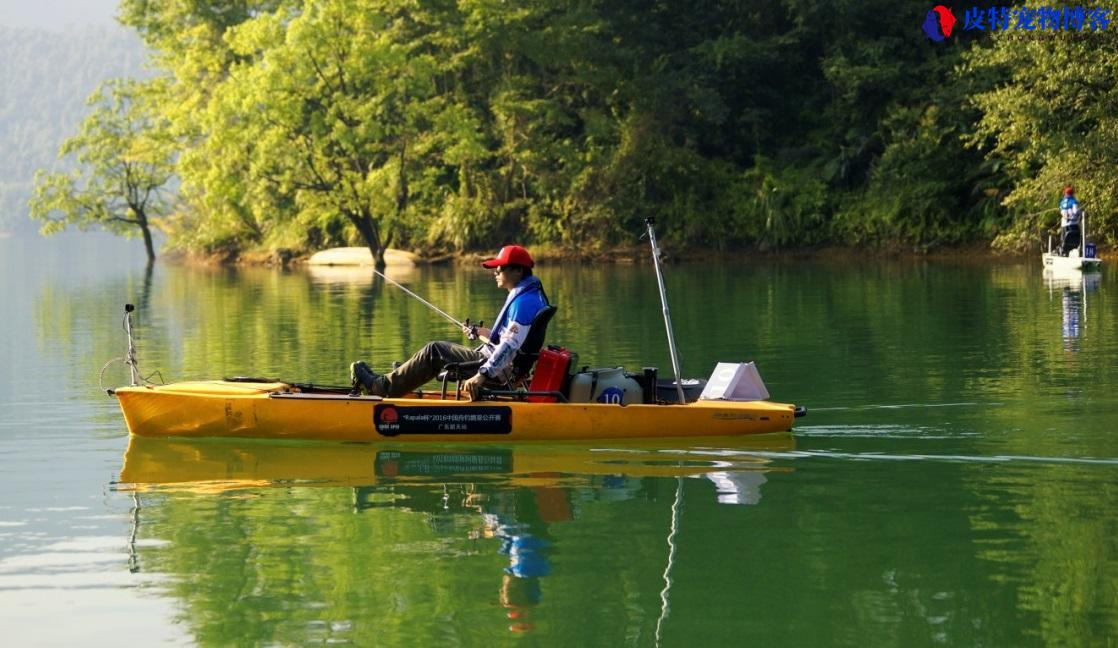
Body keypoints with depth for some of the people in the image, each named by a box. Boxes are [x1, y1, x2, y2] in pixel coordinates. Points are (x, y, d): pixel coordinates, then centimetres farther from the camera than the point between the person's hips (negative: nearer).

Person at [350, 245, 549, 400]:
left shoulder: (524, 302, -21)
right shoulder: (529, 295, 13)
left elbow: (510, 345, -31)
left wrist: (483, 374, -37)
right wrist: (479, 333, 29)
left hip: (498, 371, -10)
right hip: (507, 369, 10)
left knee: (434, 351, -5)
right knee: (439, 349, 22)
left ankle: (381, 386, 1)